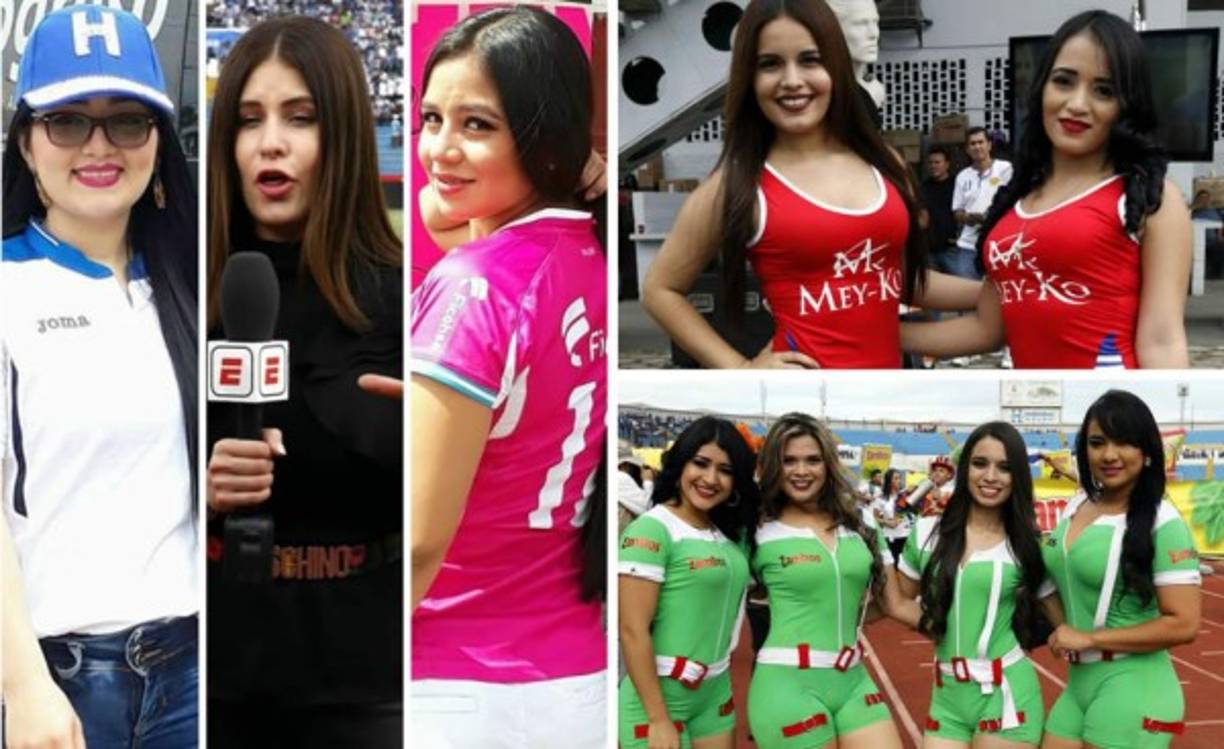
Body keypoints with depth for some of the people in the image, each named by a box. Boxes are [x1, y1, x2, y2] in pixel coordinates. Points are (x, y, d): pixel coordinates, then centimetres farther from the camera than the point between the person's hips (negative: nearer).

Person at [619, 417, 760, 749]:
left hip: (715, 694, 7)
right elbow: (632, 630, -17)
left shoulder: (731, 533, 8)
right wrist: (658, 718, -19)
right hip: (659, 694, -7)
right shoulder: (652, 529, -13)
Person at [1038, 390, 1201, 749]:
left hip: (1132, 691, -7)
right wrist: (1064, 633, 6)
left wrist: (1089, 639, -17)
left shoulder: (1162, 522, -14)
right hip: (1079, 684, 7)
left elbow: (1184, 624, -19)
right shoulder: (1075, 507, 7)